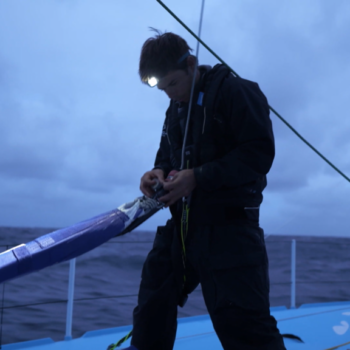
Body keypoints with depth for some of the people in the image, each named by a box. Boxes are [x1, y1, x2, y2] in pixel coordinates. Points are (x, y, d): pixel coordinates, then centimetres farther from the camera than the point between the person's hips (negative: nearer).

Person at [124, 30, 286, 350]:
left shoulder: (235, 91, -10)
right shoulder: (176, 109, 16)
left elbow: (259, 154, -18)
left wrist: (197, 177, -21)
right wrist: (159, 172, 1)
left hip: (229, 228, -8)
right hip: (184, 224, 8)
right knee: (152, 311, 16)